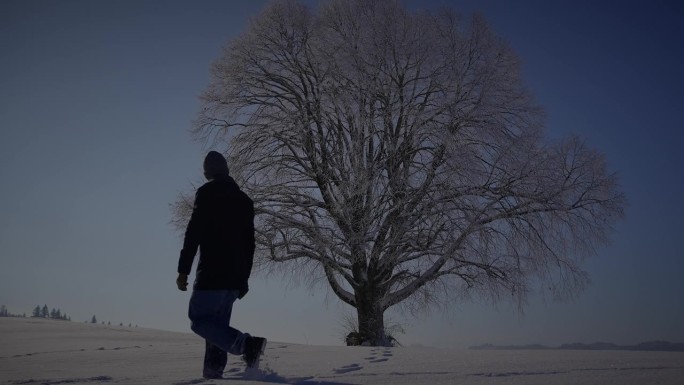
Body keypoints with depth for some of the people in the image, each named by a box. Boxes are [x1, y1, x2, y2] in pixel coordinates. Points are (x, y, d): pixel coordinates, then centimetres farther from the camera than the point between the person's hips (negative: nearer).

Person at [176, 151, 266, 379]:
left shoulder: (207, 193, -3)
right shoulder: (244, 200, 18)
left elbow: (193, 233, -12)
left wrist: (183, 270, -11)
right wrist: (244, 278, 22)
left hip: (212, 273, -7)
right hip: (236, 275, 7)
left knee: (199, 319, -3)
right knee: (218, 322, 12)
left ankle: (246, 344, -20)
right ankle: (214, 371, 4)